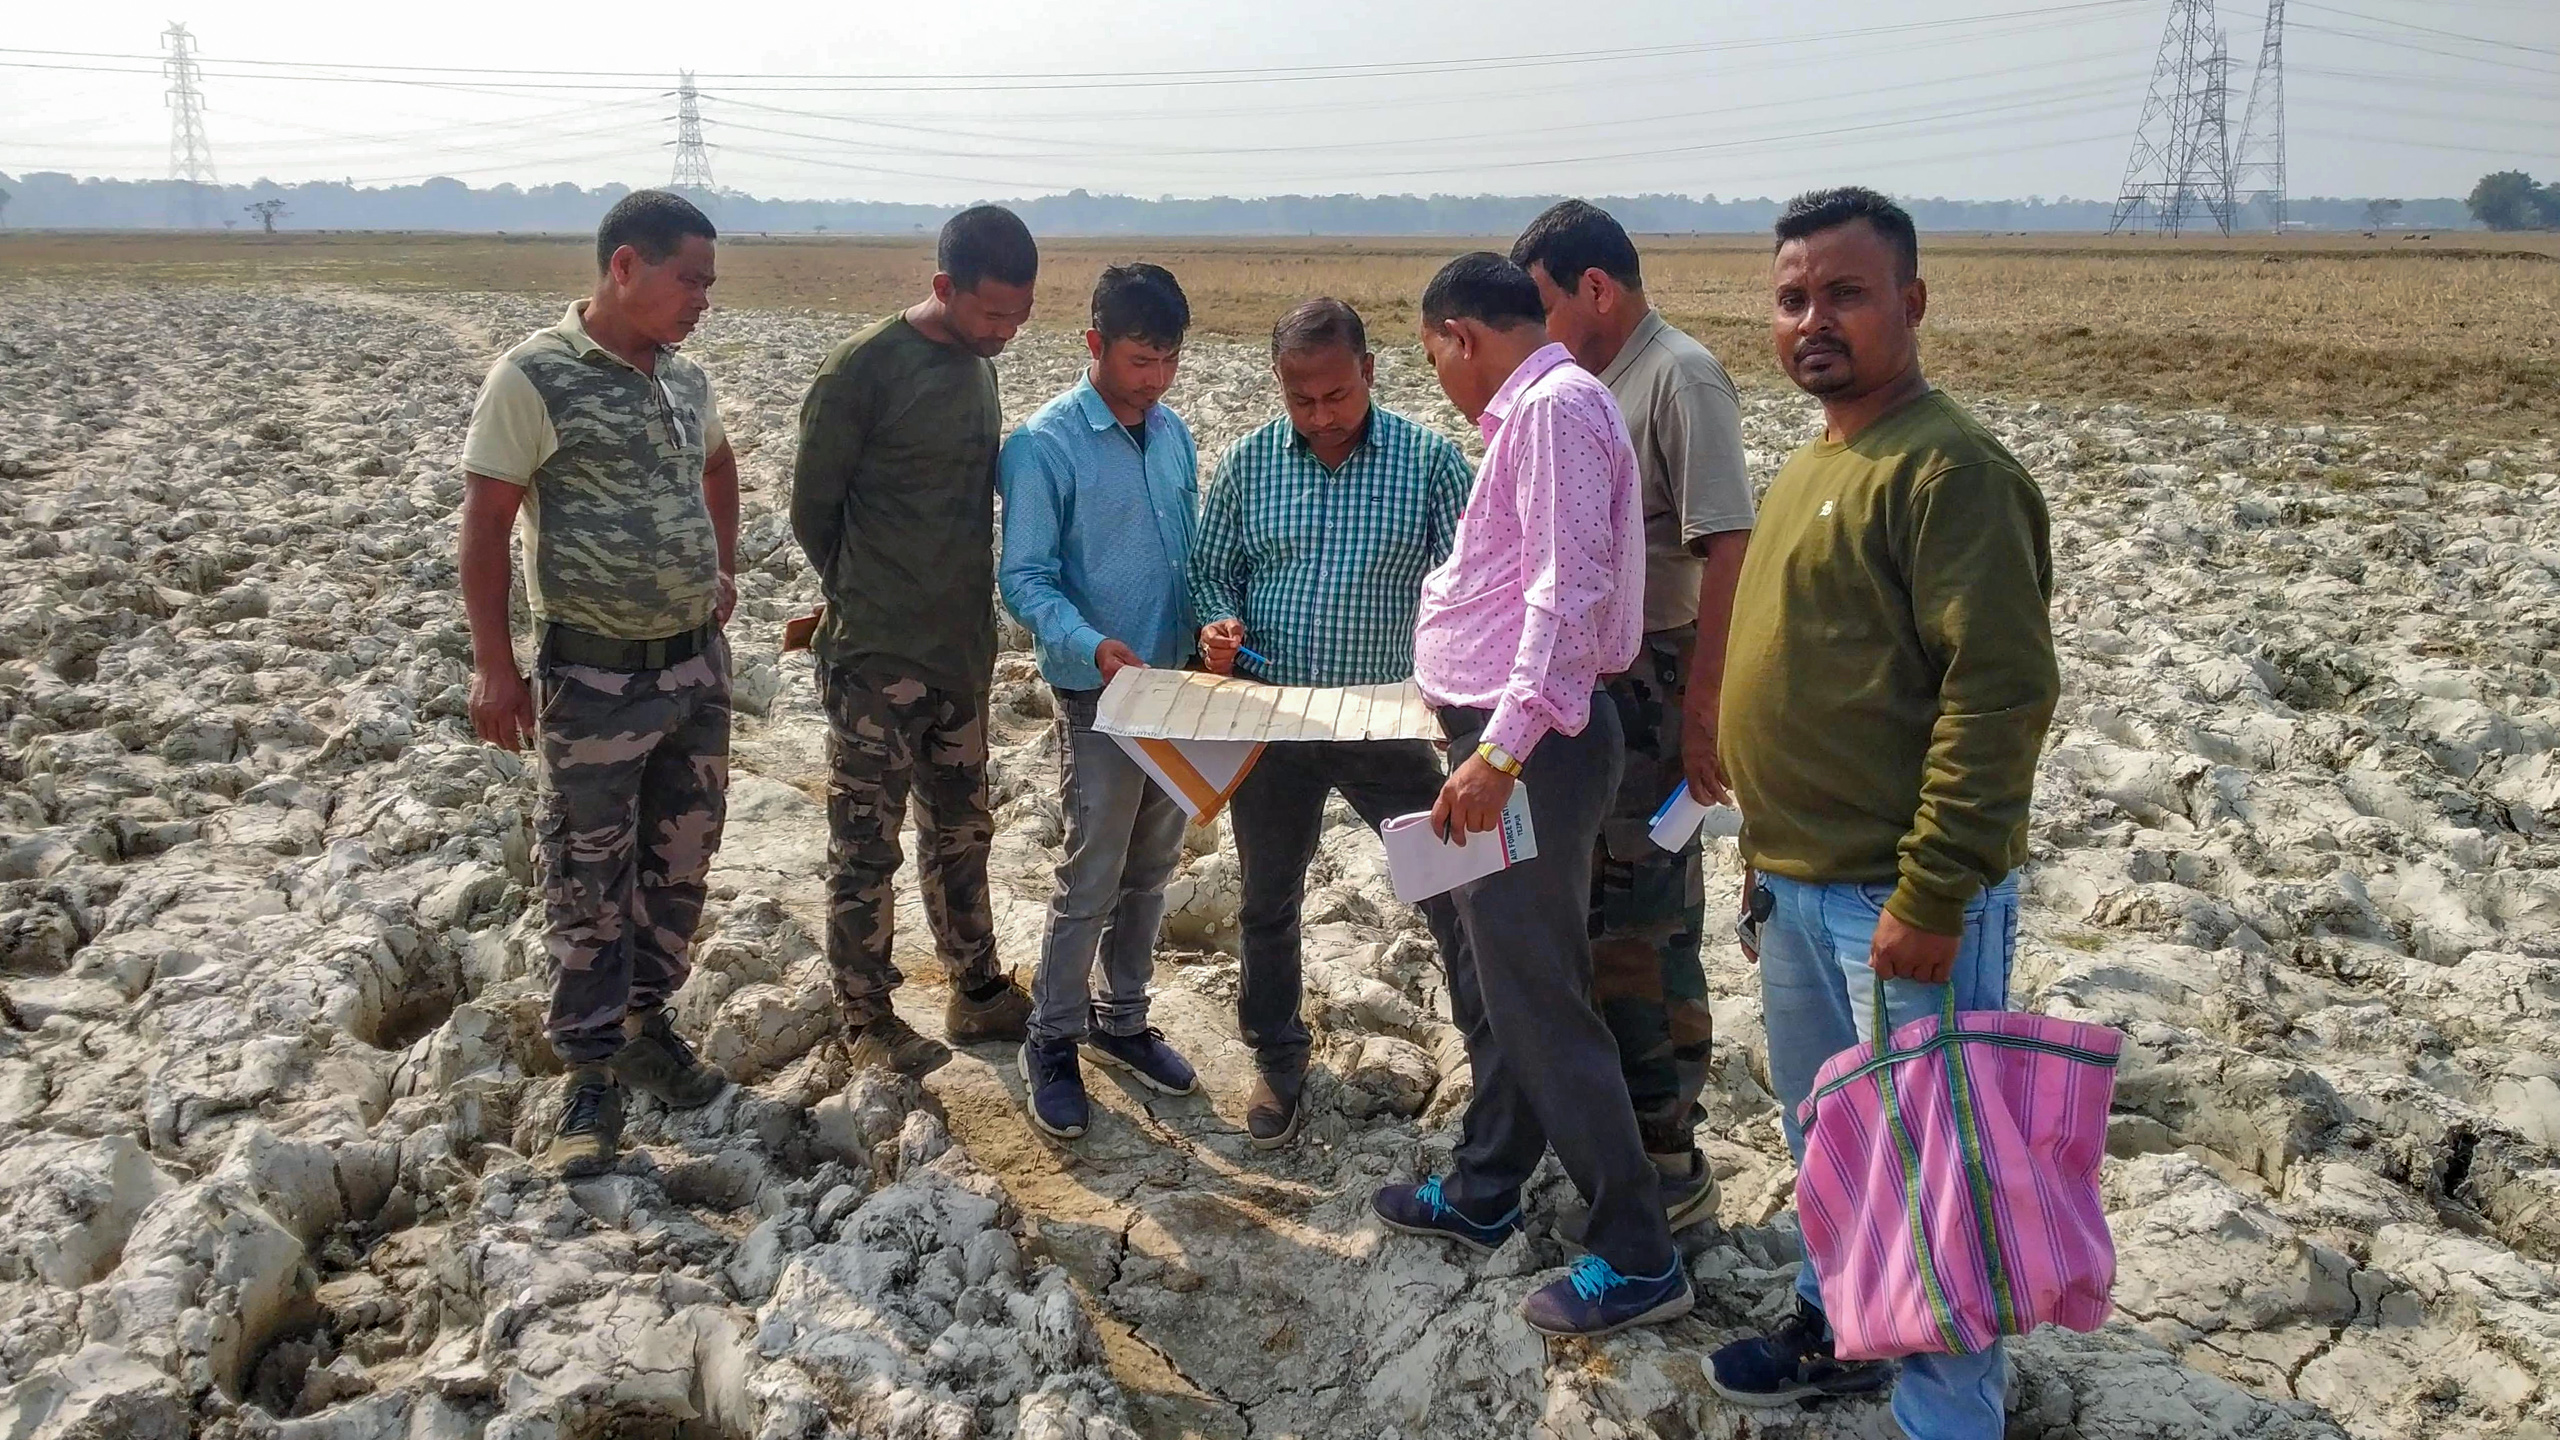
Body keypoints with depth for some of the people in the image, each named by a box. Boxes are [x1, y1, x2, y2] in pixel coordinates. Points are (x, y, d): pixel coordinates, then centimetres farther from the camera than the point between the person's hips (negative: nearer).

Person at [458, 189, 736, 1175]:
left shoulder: (686, 378, 6)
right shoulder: (534, 379, -13)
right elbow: (485, 523, -12)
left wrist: (723, 572, 21)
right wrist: (493, 664, -15)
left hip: (696, 663, 6)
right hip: (593, 678, -6)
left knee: (681, 863, 15)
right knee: (589, 883, 3)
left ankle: (647, 1024, 33)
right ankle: (591, 1075, 16)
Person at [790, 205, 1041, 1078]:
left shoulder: (976, 366, 7)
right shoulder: (864, 369, -16)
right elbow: (812, 506, -8)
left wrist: (952, 606, 14)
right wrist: (866, 600, 5)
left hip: (962, 650, 7)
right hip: (876, 656, -7)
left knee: (960, 833, 18)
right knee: (866, 846, 5)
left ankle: (979, 995, 31)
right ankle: (866, 1020, 18)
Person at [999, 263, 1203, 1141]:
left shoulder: (1173, 434, 7)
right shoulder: (1047, 445, -12)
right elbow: (1024, 579, -14)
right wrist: (1090, 645, -30)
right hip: (1099, 694, -6)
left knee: (1152, 869, 15)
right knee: (1092, 879, -1)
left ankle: (1121, 1020, 31)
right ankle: (1051, 1042, 15)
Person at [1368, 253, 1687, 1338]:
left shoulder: (1555, 405, -16)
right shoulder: (1530, 408, 16)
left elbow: (1567, 592, -24)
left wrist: (1501, 752, -28)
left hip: (1529, 748, -11)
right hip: (1499, 740, 11)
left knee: (1538, 1002, -4)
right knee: (1487, 983, 20)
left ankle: (1636, 1258, 6)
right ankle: (1482, 1194, 35)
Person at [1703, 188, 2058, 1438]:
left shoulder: (1946, 467, -17)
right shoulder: (1815, 463, 12)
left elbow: (2000, 692, -23)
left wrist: (1931, 897, -24)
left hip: (1900, 904, -9)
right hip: (1800, 884, 9)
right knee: (1825, 1134, 23)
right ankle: (1841, 1325, 42)